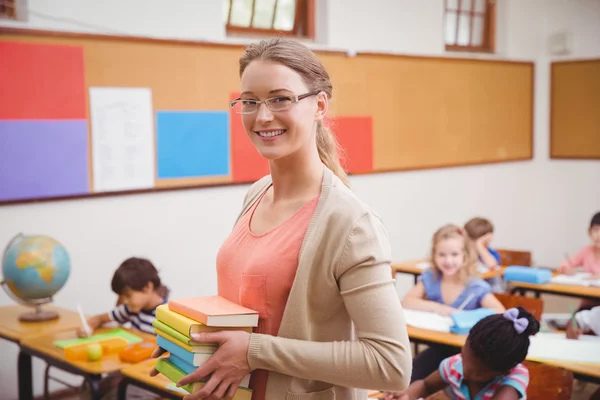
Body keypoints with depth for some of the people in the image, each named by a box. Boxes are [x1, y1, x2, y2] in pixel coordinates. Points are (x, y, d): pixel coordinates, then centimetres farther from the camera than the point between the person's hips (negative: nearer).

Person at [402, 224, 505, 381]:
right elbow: (407, 301, -5)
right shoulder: (430, 278, -1)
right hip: (439, 346, 3)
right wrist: (435, 307, -18)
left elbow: (500, 312, -21)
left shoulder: (476, 287, -11)